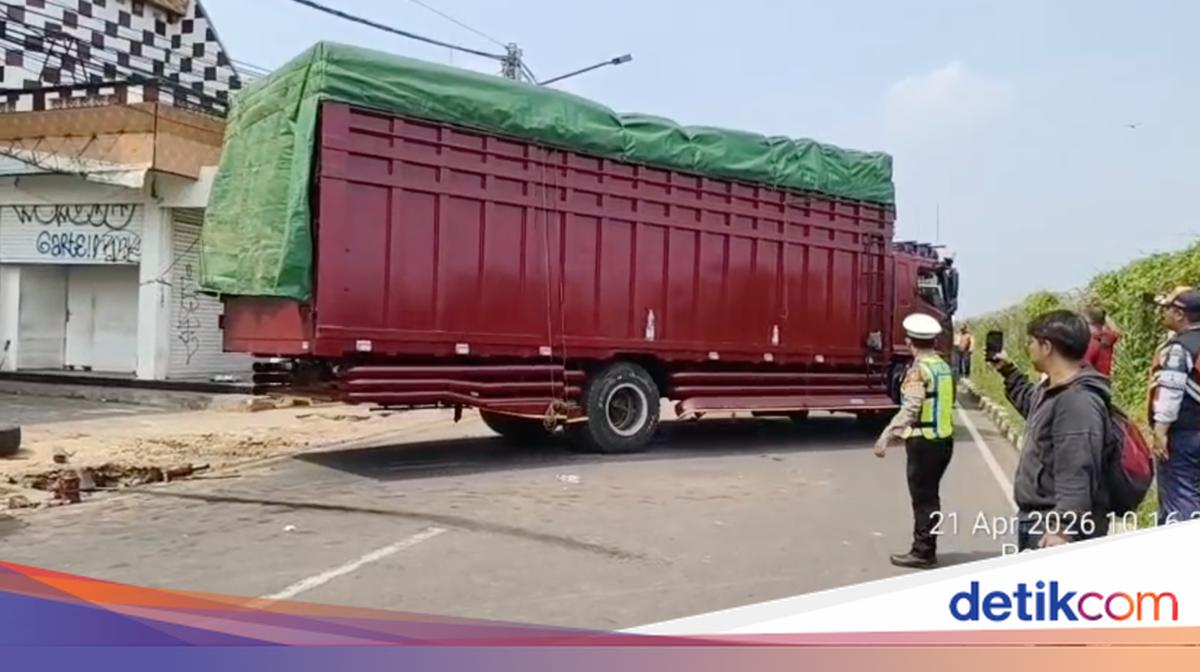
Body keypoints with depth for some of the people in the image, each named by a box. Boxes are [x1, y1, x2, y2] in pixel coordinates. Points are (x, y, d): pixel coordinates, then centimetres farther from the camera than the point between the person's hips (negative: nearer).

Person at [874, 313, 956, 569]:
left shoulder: (919, 369, -15)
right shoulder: (944, 367, 10)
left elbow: (910, 410, -25)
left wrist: (886, 436, -28)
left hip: (924, 441, -8)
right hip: (944, 439, 8)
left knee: (922, 498, 0)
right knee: (930, 495, 17)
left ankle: (922, 552, 7)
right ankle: (927, 548, 25)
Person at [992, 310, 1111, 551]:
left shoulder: (1078, 401, -23)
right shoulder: (1052, 389, 11)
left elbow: (1075, 476, -29)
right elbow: (1032, 402, 38)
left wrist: (1063, 529, -32)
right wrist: (1008, 371, 33)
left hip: (1056, 526, -11)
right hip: (1038, 521, 11)